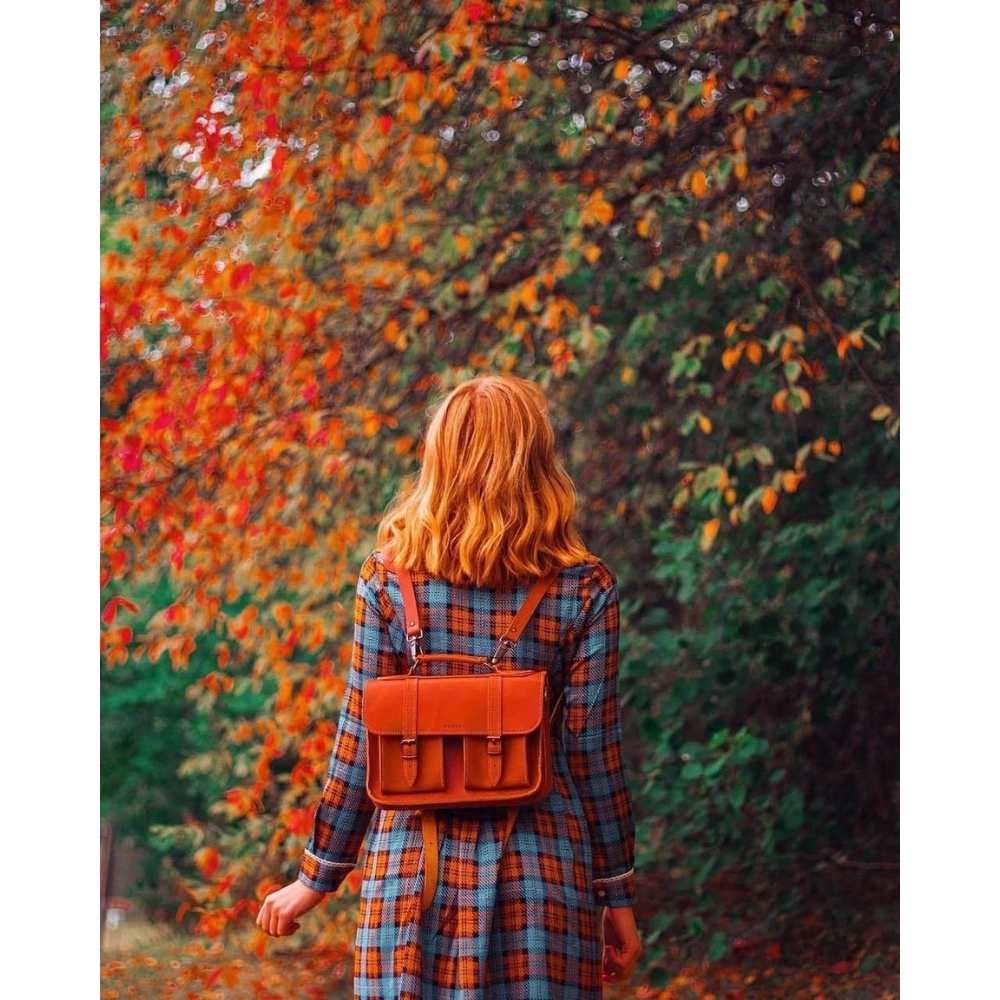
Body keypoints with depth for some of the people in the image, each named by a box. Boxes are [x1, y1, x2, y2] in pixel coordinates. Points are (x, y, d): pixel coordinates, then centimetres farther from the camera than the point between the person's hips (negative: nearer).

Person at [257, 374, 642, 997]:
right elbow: (594, 750, -1)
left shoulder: (390, 577, 0)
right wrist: (618, 892, 8)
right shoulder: (585, 588, -2)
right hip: (542, 867, -1)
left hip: (417, 866, 1)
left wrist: (319, 876, 10)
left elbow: (362, 741, 1)